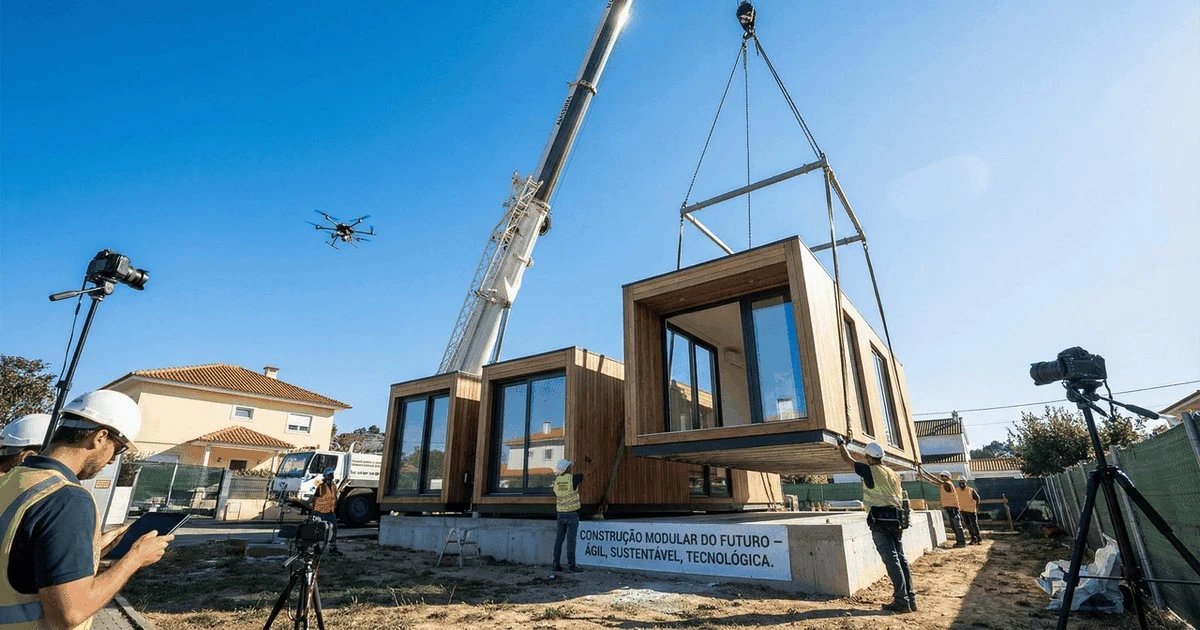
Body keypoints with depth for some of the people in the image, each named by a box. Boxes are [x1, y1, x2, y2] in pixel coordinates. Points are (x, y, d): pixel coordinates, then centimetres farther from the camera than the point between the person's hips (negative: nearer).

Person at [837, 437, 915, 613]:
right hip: (896, 519, 7)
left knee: (891, 560, -5)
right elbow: (899, 499, 19)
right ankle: (910, 598, 15)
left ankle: (901, 601, -4)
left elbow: (847, 459, 5)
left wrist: (841, 444, 22)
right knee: (901, 559, 11)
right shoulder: (894, 474, 16)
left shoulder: (870, 470, -5)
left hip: (880, 520, -7)